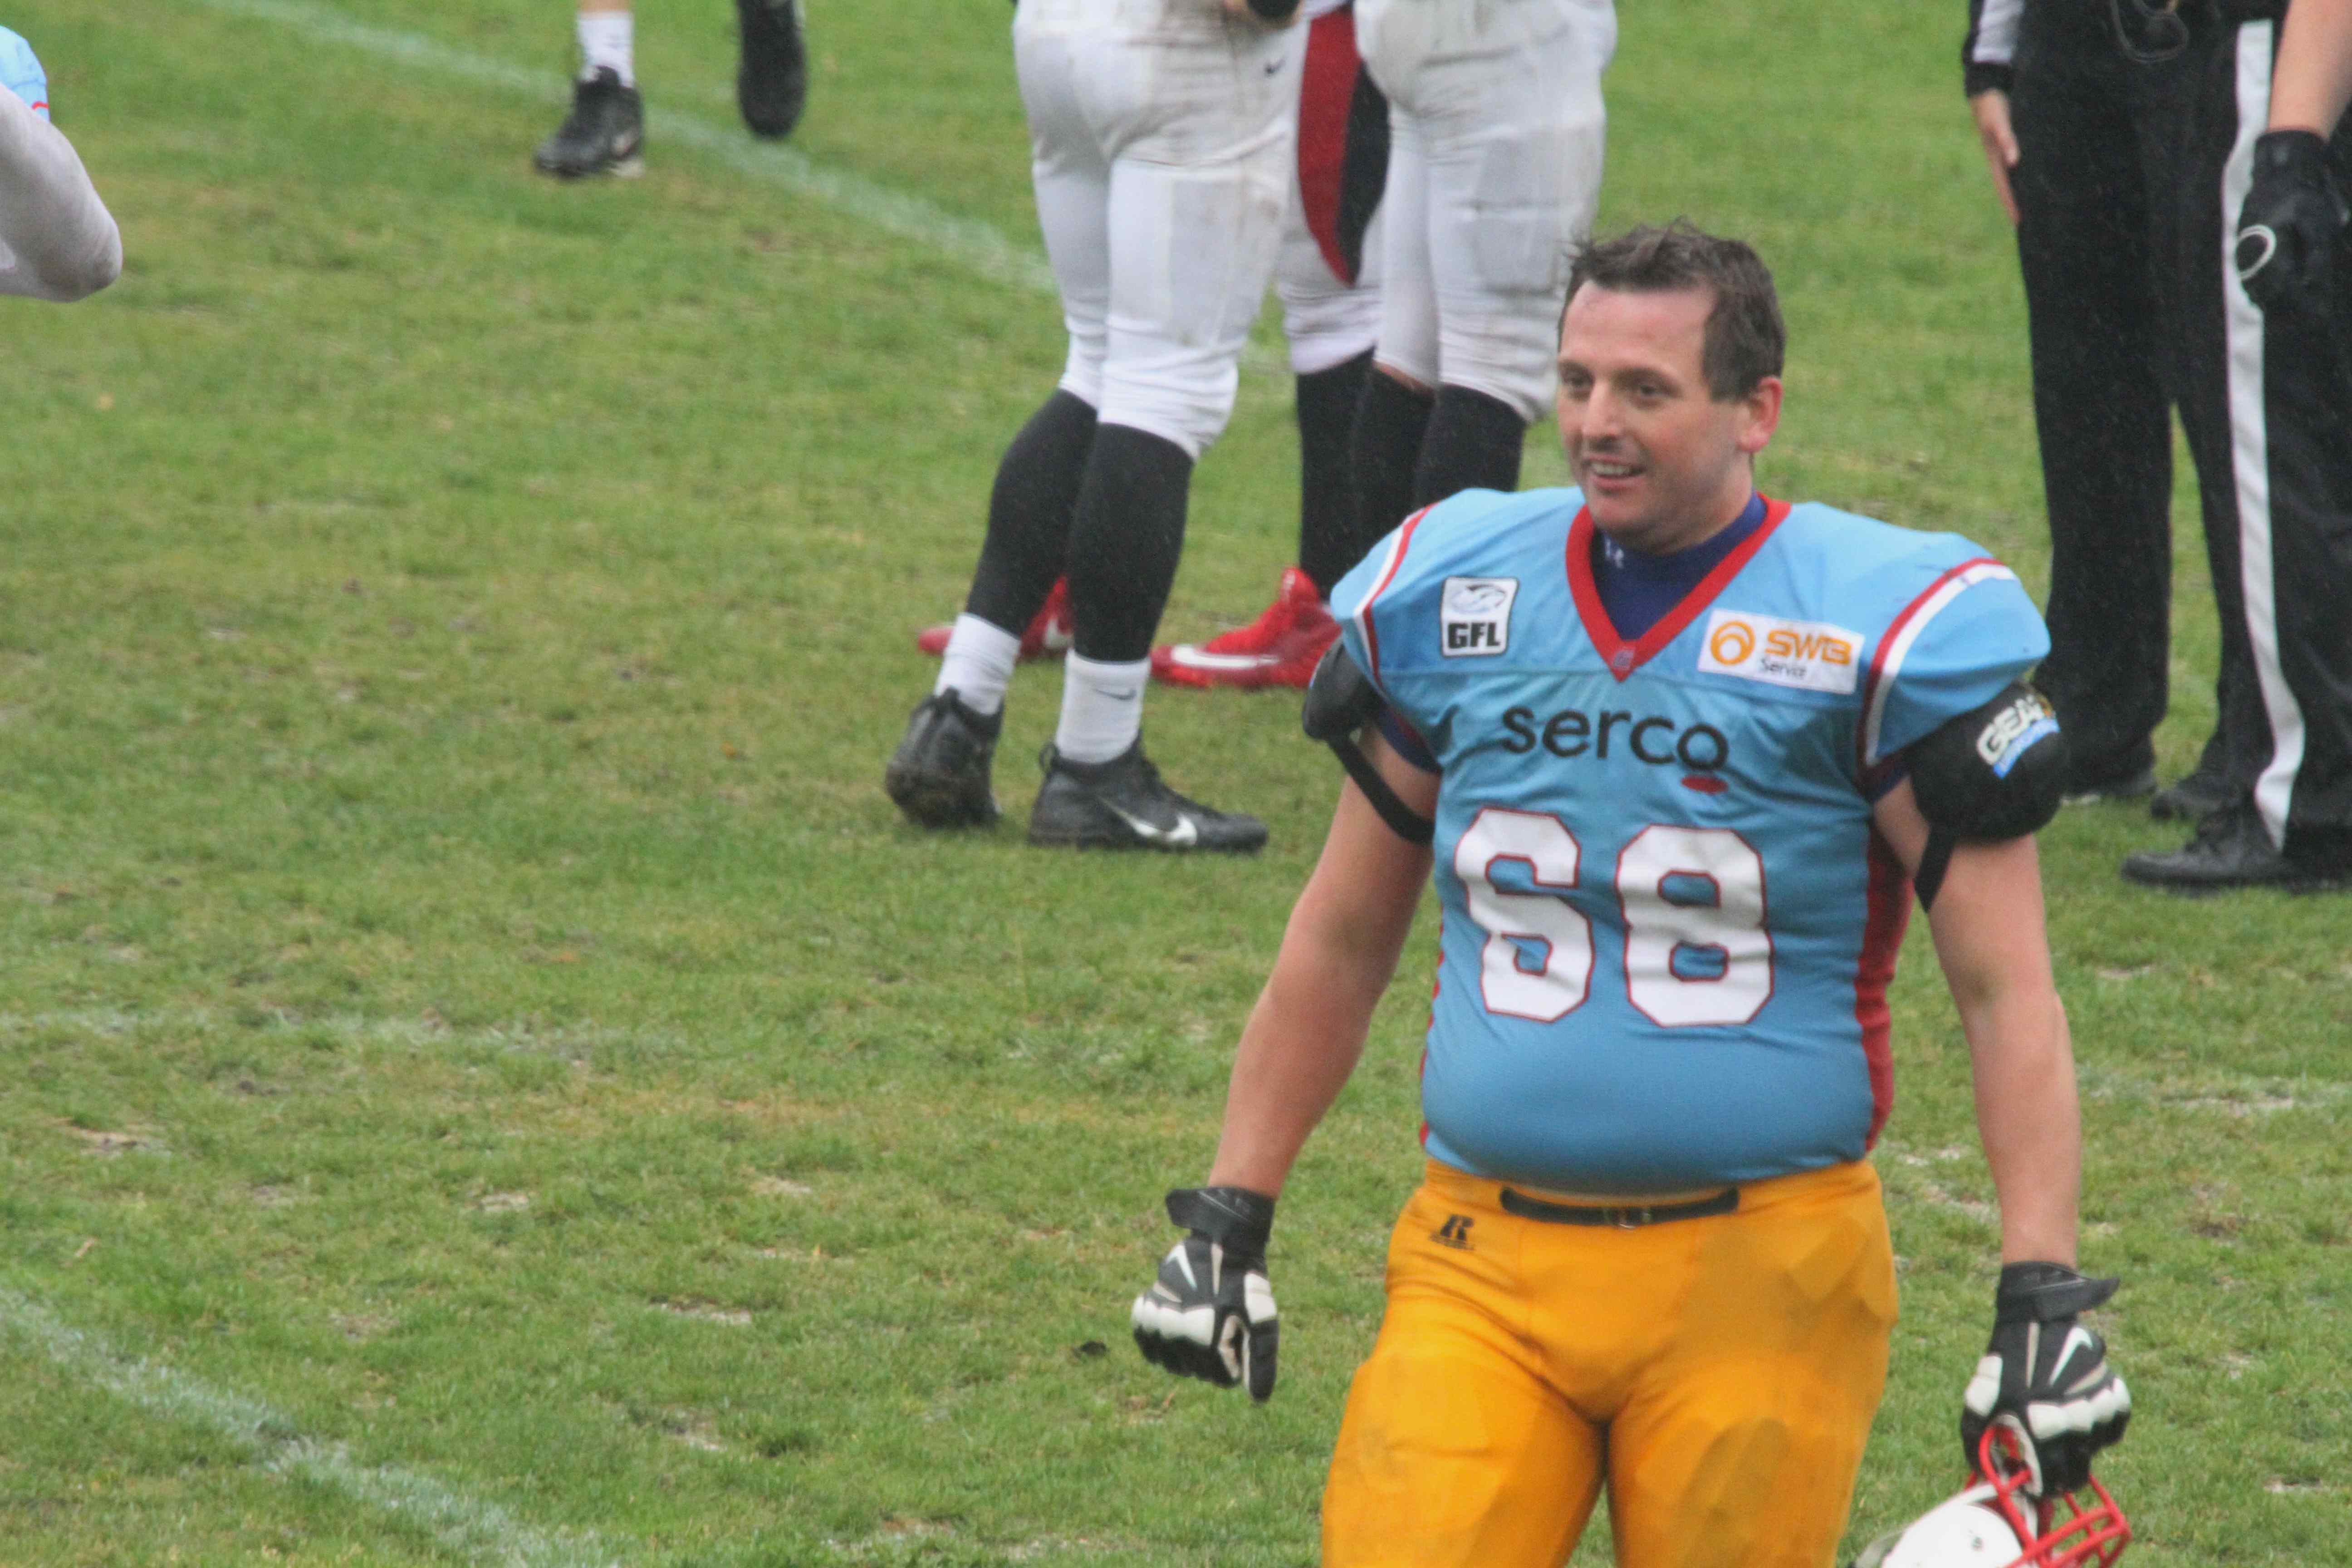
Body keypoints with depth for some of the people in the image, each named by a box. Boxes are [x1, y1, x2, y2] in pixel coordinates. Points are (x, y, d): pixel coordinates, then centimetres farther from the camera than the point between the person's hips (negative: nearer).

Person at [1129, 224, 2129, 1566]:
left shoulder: (1886, 627, -5)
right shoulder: (1447, 597, 7)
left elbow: (2005, 990, -4)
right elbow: (1344, 939, 19)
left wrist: (2044, 1302, -11)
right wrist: (1227, 1220, 18)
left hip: (1760, 1281, -3)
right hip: (1484, 1263, 3)